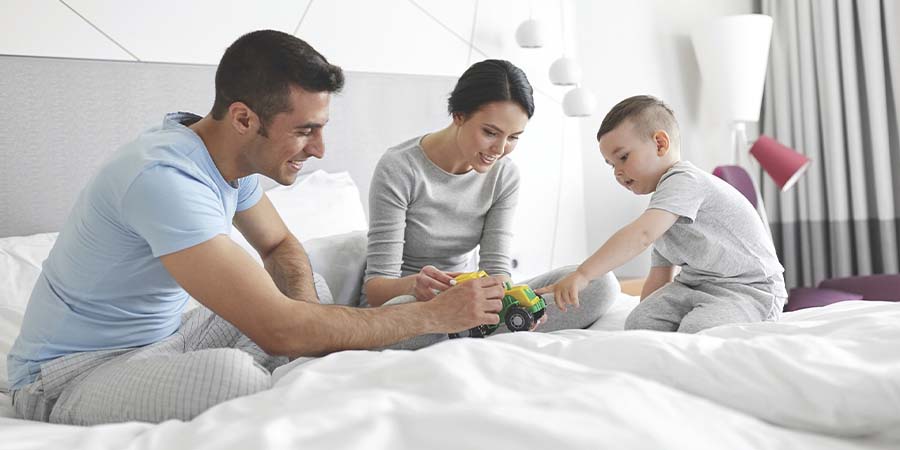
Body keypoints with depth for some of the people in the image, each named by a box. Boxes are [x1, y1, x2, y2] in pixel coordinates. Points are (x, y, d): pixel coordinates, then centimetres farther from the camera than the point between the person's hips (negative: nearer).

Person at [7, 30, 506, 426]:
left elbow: (281, 245, 13)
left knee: (314, 295, 5)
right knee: (231, 371, -37)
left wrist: (306, 310, -10)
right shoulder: (165, 177, -31)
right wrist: (434, 314, -26)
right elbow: (279, 331, -35)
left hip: (161, 339, 9)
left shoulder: (233, 156, -3)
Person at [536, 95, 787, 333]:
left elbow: (641, 235, -35)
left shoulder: (684, 180, -18)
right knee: (638, 323, -16)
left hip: (751, 289, -8)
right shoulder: (663, 206, 16)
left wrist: (583, 274, -42)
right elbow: (660, 276, 19)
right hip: (695, 284, 8)